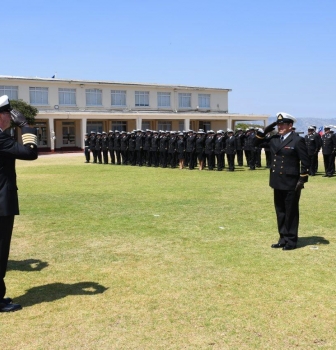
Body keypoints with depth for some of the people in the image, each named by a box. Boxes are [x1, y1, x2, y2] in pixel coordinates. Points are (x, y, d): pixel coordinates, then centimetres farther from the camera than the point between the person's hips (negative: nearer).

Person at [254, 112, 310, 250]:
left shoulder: (297, 140, -10)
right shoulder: (274, 139, 8)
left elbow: (305, 162, -10)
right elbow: (256, 143, 16)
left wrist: (302, 180, -14)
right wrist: (264, 131, 3)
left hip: (291, 183, -7)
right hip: (278, 182, 7)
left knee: (291, 212, 4)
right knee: (280, 212, 13)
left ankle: (291, 240, 14)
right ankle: (283, 238, 24)